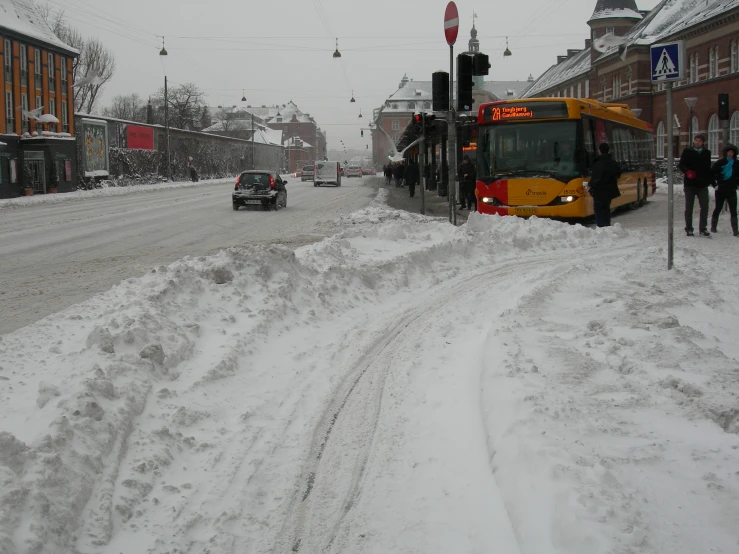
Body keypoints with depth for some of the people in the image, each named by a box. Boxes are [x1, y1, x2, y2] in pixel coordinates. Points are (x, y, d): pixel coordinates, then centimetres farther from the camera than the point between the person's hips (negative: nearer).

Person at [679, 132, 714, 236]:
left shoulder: (706, 153, 12)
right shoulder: (687, 152, 4)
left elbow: (708, 169, 18)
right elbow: (681, 165, -2)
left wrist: (713, 181, 13)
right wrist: (687, 171, -22)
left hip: (702, 184, 2)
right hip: (690, 184, -2)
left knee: (705, 207, 0)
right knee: (689, 207, 3)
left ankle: (703, 228, 10)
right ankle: (689, 229, 10)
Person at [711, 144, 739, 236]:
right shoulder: (720, 163, -1)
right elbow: (712, 174, 3)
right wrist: (714, 185, -5)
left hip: (731, 190, 1)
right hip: (720, 190, -1)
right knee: (718, 209, 8)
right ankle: (713, 227, 21)